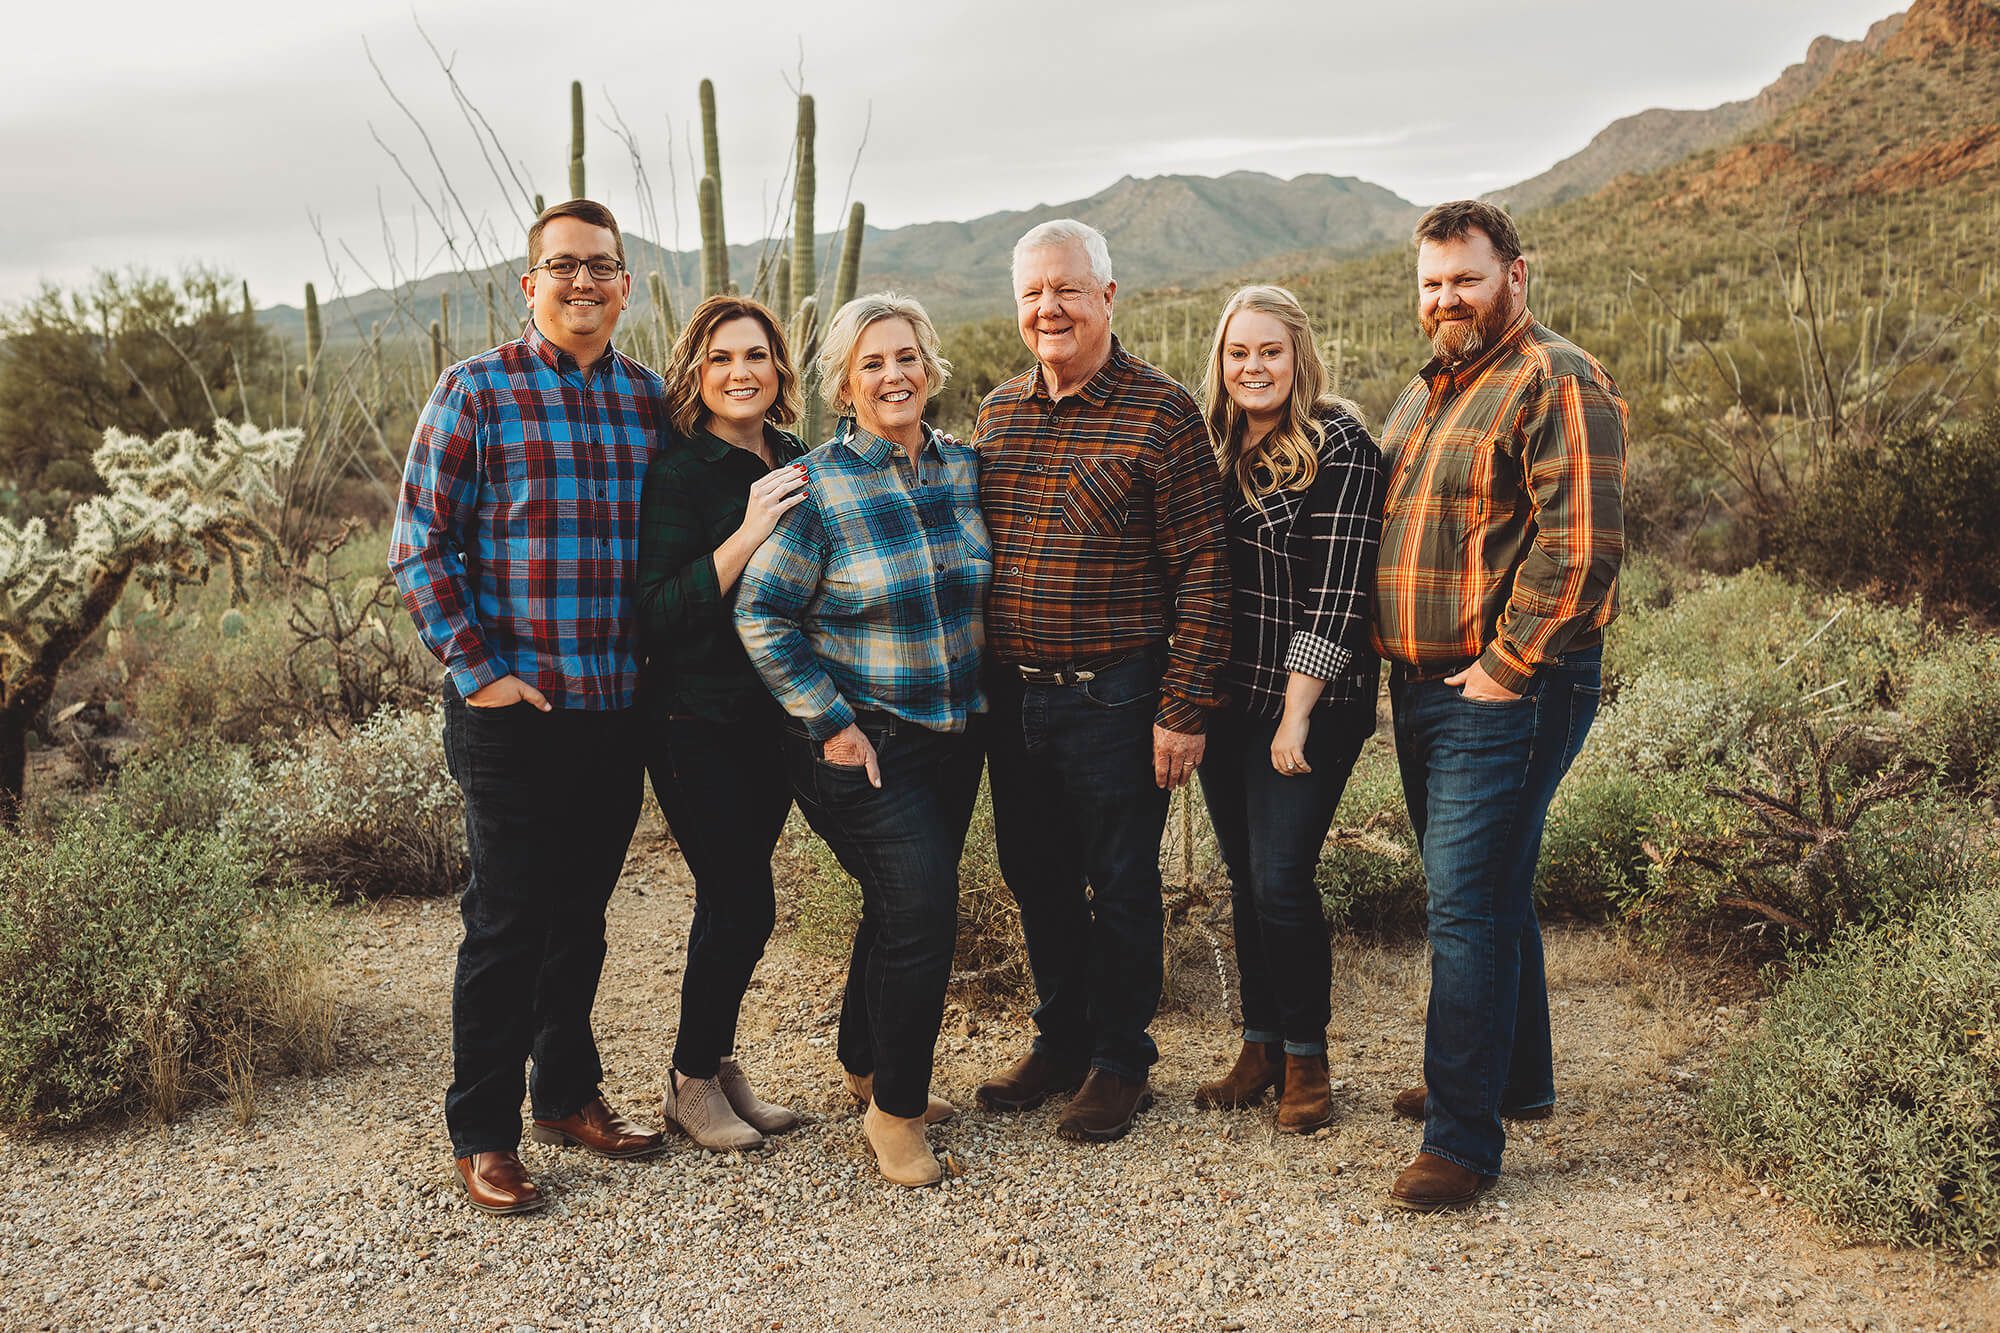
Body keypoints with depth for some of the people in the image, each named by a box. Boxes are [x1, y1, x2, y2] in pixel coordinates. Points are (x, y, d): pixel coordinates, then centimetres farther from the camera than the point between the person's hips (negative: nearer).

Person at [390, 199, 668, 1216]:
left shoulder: (649, 397, 9)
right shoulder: (478, 390, -5)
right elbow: (420, 545, -7)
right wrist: (479, 670, -12)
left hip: (619, 709, 5)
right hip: (514, 709, -4)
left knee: (581, 912, 16)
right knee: (506, 923, 3)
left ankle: (568, 1092, 32)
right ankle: (482, 1133, 17)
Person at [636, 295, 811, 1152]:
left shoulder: (798, 464, 9)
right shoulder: (679, 474, -12)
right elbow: (658, 615, -20)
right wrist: (749, 532, -26)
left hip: (777, 714, 6)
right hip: (697, 720, -6)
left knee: (735, 898, 12)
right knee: (743, 903, -5)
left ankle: (717, 1066, 26)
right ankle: (693, 1081, 15)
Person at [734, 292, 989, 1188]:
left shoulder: (964, 469, 5)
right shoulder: (818, 485, -12)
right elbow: (762, 615, -12)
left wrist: (977, 698, 13)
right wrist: (831, 723, -14)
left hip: (955, 734, 6)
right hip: (863, 740, -6)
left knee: (901, 908, 16)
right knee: (922, 912, -12)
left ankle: (866, 1069, 37)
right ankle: (895, 1112, 6)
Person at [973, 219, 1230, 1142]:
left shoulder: (1160, 413, -8)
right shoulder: (998, 413, 9)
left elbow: (1202, 571, -10)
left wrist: (1183, 711, -14)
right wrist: (980, 682, 13)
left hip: (1114, 700, -5)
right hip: (1011, 695, 6)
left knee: (1121, 886, 7)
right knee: (1036, 876, 16)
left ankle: (1120, 1063, 24)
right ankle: (1061, 1040, 34)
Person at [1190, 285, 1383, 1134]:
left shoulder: (1340, 446, -9)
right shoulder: (1215, 446, 10)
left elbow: (1337, 595, -14)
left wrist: (1298, 713, -17)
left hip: (1307, 704, -6)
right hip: (1224, 698, 6)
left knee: (1281, 881, -7)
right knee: (1244, 879, 11)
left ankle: (1306, 1059, 11)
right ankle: (1260, 1049, 24)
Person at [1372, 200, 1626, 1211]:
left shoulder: (1558, 385, -11)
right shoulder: (1423, 393, 18)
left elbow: (1579, 543, -20)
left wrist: (1506, 668, -18)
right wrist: (1396, 657, 15)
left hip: (1505, 694, -9)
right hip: (1421, 688, 9)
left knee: (1469, 903, -9)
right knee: (1486, 891, 18)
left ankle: (1463, 1136, -1)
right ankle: (1516, 1077, 33)